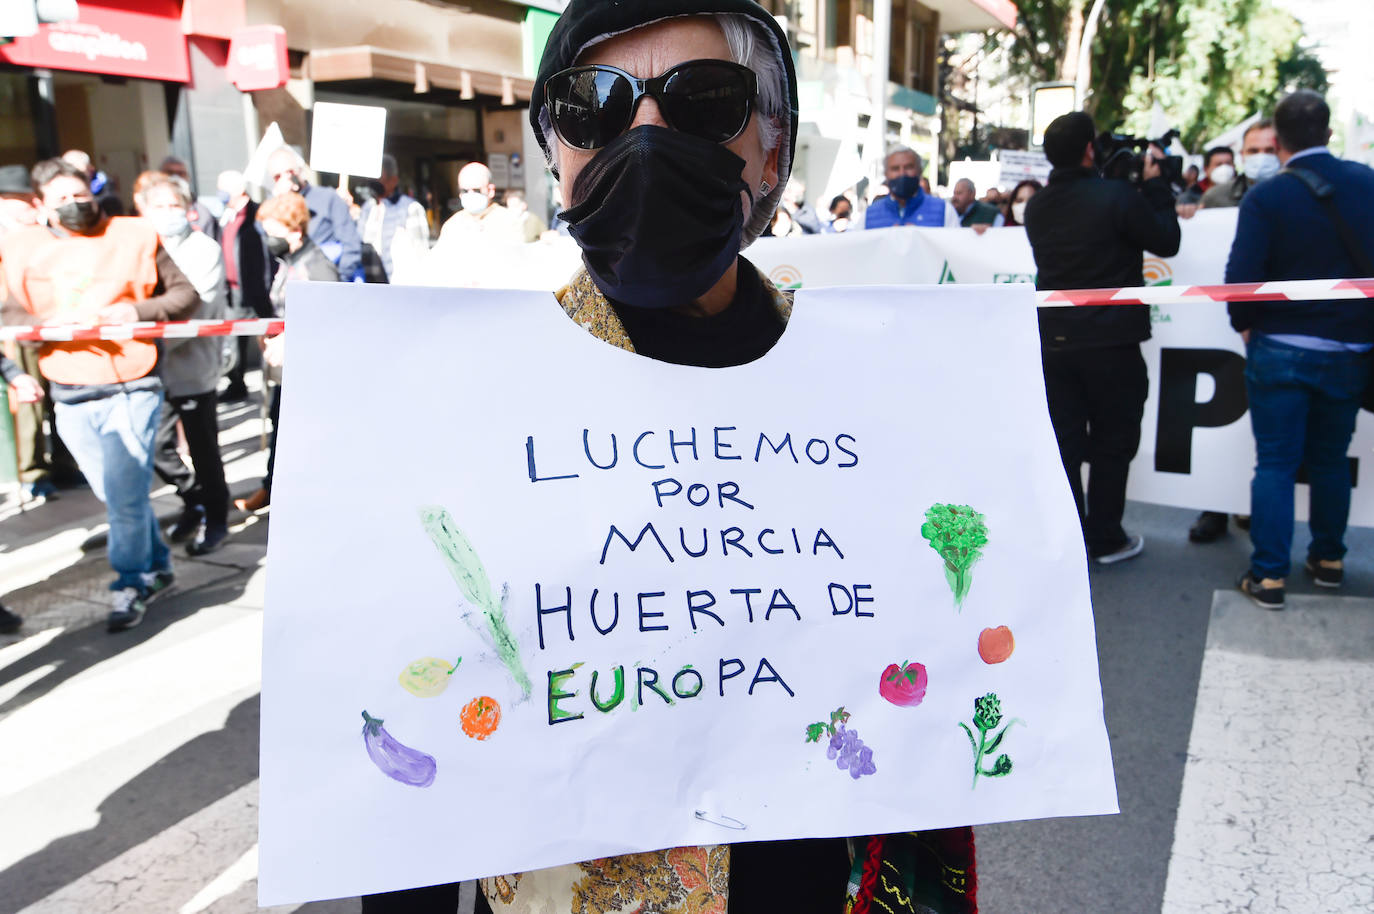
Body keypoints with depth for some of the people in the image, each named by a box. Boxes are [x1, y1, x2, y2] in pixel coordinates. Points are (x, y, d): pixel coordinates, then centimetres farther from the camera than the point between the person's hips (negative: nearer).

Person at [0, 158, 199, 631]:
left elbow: (186, 294, 3)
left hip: (132, 387, -3)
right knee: (114, 494, 13)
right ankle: (156, 563, 32)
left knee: (125, 493, -6)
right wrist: (53, 321, -15)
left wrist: (138, 310, -12)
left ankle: (130, 585, 10)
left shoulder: (134, 237, 0)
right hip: (71, 396, 3)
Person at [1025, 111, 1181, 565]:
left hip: (1054, 341, 5)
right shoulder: (1118, 196, -13)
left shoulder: (1036, 207, 4)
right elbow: (1166, 241, -2)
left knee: (1064, 443, 9)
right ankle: (1105, 539, 14)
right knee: (1113, 443, 8)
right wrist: (1154, 183, 7)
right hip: (1111, 341, -5)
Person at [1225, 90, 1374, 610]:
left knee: (1276, 463, 2)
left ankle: (1268, 576, 3)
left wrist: (1245, 324, 1)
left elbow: (1241, 276, -17)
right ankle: (1328, 560, 29)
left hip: (1281, 348, -3)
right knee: (1330, 459, 17)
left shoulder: (1266, 197, -12)